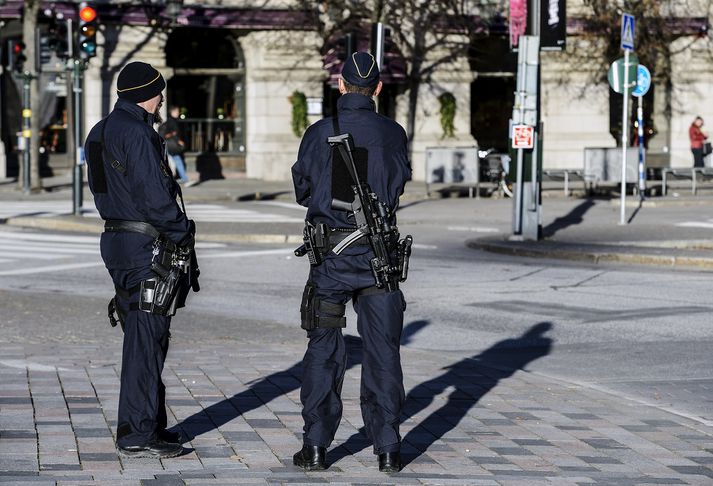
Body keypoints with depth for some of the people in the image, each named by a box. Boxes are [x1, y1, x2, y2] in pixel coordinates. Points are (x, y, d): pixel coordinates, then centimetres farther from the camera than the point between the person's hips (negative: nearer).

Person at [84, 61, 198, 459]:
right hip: (143, 246, -10)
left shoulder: (103, 131, 15)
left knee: (147, 336, 17)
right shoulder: (135, 132, -16)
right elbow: (153, 194, -21)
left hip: (117, 237, 10)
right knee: (146, 338, -7)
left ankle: (149, 424, 24)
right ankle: (137, 436, -5)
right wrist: (183, 232, -6)